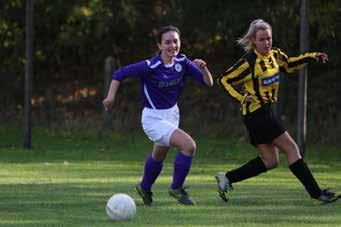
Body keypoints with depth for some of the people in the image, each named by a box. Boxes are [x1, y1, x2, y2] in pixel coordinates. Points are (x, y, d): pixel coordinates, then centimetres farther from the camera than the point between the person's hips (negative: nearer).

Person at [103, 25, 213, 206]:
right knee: (189, 145, -23)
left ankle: (145, 188, 54)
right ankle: (177, 188, -4)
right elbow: (120, 73, -17)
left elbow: (208, 82, -8)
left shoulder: (181, 62, -9)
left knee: (158, 156, 28)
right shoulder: (151, 66, -25)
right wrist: (111, 96, -27)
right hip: (154, 118, -7)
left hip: (172, 114, 7)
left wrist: (203, 68, -27)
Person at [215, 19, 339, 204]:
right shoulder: (249, 62, -17)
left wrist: (312, 57, 14)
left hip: (265, 112, 9)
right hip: (256, 113, -9)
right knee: (291, 148, -8)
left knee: (270, 161, 9)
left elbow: (290, 64, 25)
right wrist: (242, 98, -18)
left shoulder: (275, 55, 6)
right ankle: (316, 193, -7)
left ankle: (226, 178, 14)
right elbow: (224, 80, -10)